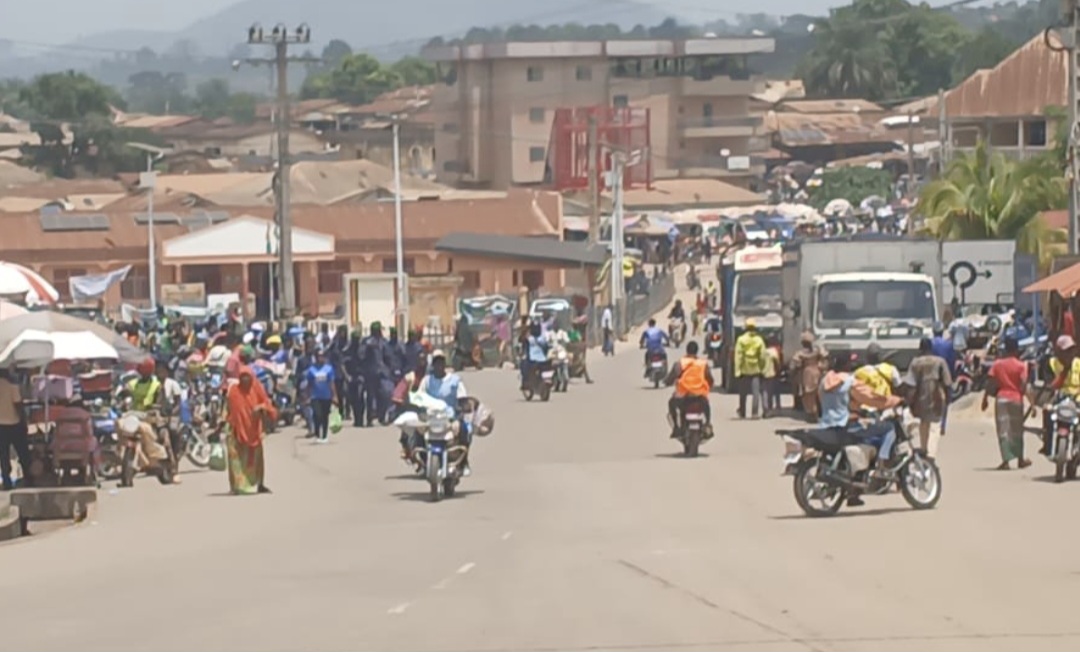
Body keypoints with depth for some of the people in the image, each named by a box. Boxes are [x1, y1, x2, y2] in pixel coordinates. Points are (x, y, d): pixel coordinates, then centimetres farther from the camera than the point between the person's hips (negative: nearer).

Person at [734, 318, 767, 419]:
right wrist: (762, 369, 10)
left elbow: (738, 357, -8)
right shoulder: (759, 340, -2)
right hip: (756, 370, 0)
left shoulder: (741, 340, -6)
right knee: (756, 392, -1)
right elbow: (762, 356, 0)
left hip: (744, 370, 0)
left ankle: (742, 413, 15)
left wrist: (737, 371, -6)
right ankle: (754, 413, -11)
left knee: (743, 393, 10)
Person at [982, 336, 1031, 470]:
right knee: (1017, 430, 12)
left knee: (1003, 430, 0)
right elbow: (1024, 384, -9)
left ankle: (1006, 460, -8)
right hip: (1016, 399, -1)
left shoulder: (997, 364, 2)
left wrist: (985, 398, 6)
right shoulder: (1021, 365, -4)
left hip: (1001, 398, 1)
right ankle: (1020, 459, 22)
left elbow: (990, 383, -1)